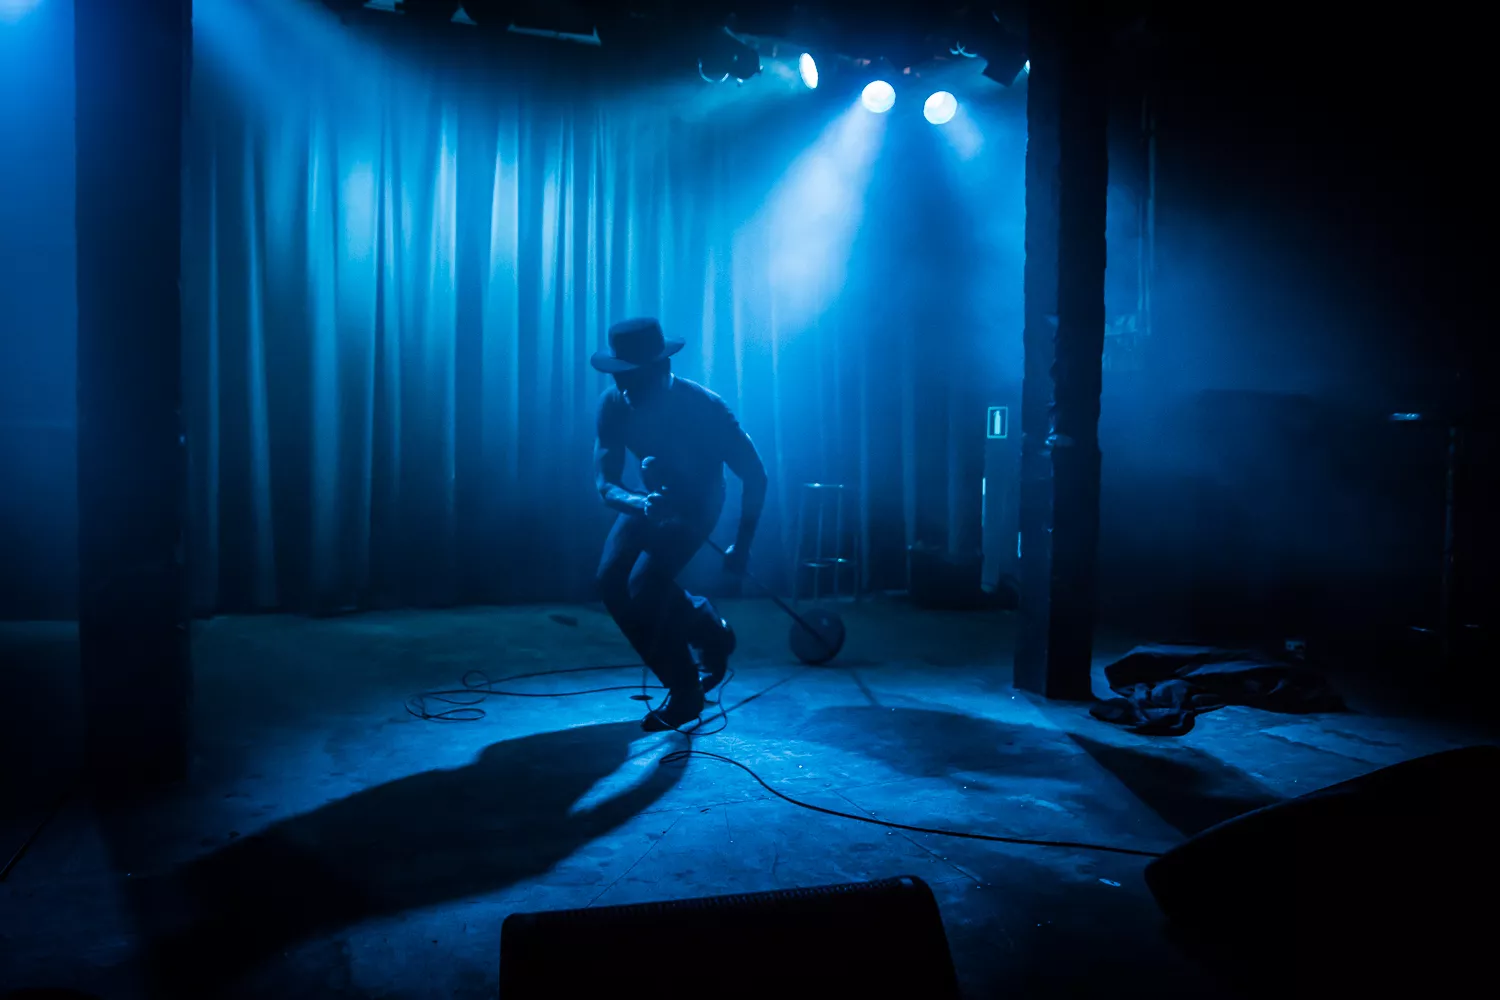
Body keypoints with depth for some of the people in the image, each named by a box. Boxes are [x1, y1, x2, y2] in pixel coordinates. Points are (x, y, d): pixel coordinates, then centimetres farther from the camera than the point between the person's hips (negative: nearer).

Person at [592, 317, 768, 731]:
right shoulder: (613, 404, -21)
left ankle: (686, 692, -1)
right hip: (651, 497, 5)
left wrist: (743, 544, -20)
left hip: (698, 502, -5)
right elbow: (605, 482, -19)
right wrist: (639, 504, -42)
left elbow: (755, 474, -21)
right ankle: (708, 630, 14)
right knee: (612, 579, -9)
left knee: (644, 583, -21)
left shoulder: (704, 407, -31)